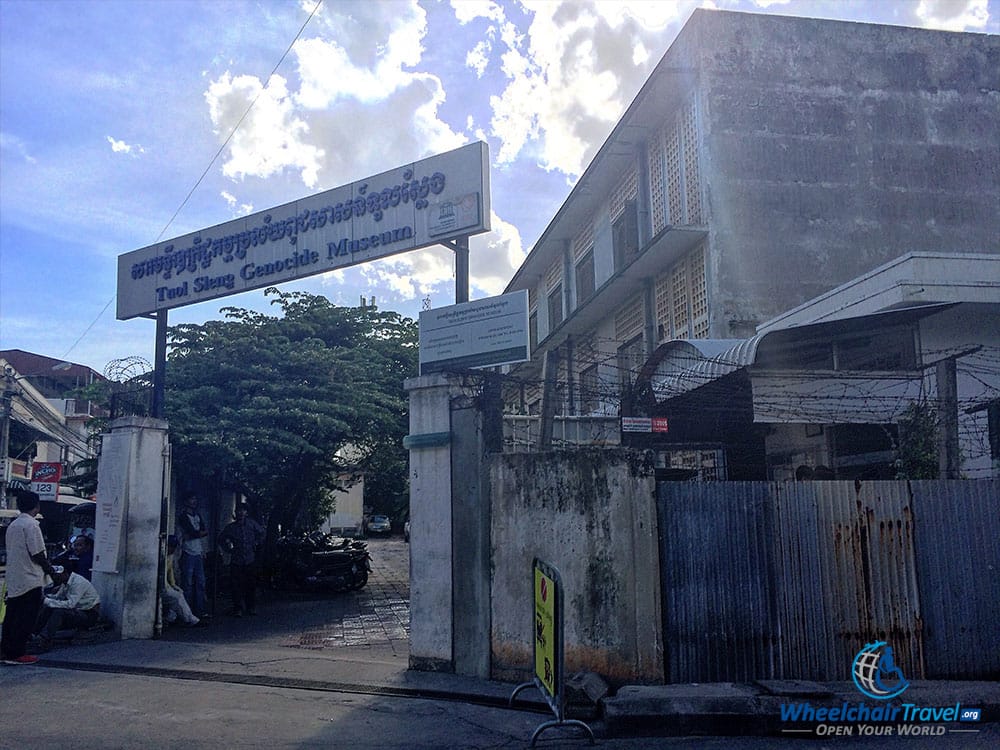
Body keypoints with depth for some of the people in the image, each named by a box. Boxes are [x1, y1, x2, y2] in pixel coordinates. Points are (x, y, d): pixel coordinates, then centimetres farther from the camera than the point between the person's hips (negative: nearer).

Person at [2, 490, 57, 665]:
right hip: (30, 579, -9)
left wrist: (44, 564, 18)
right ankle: (17, 653, 0)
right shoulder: (31, 524, -15)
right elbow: (37, 554, -18)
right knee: (26, 618, -2)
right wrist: (49, 568, 0)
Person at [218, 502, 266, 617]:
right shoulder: (231, 527, 5)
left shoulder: (251, 523, 4)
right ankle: (238, 609, 3)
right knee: (237, 586, -3)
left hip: (250, 560, 0)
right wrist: (229, 549, 8)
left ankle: (251, 607, 16)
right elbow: (221, 538, 19)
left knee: (251, 585, 4)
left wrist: (257, 544, 10)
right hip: (236, 561, 0)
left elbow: (261, 532, 18)